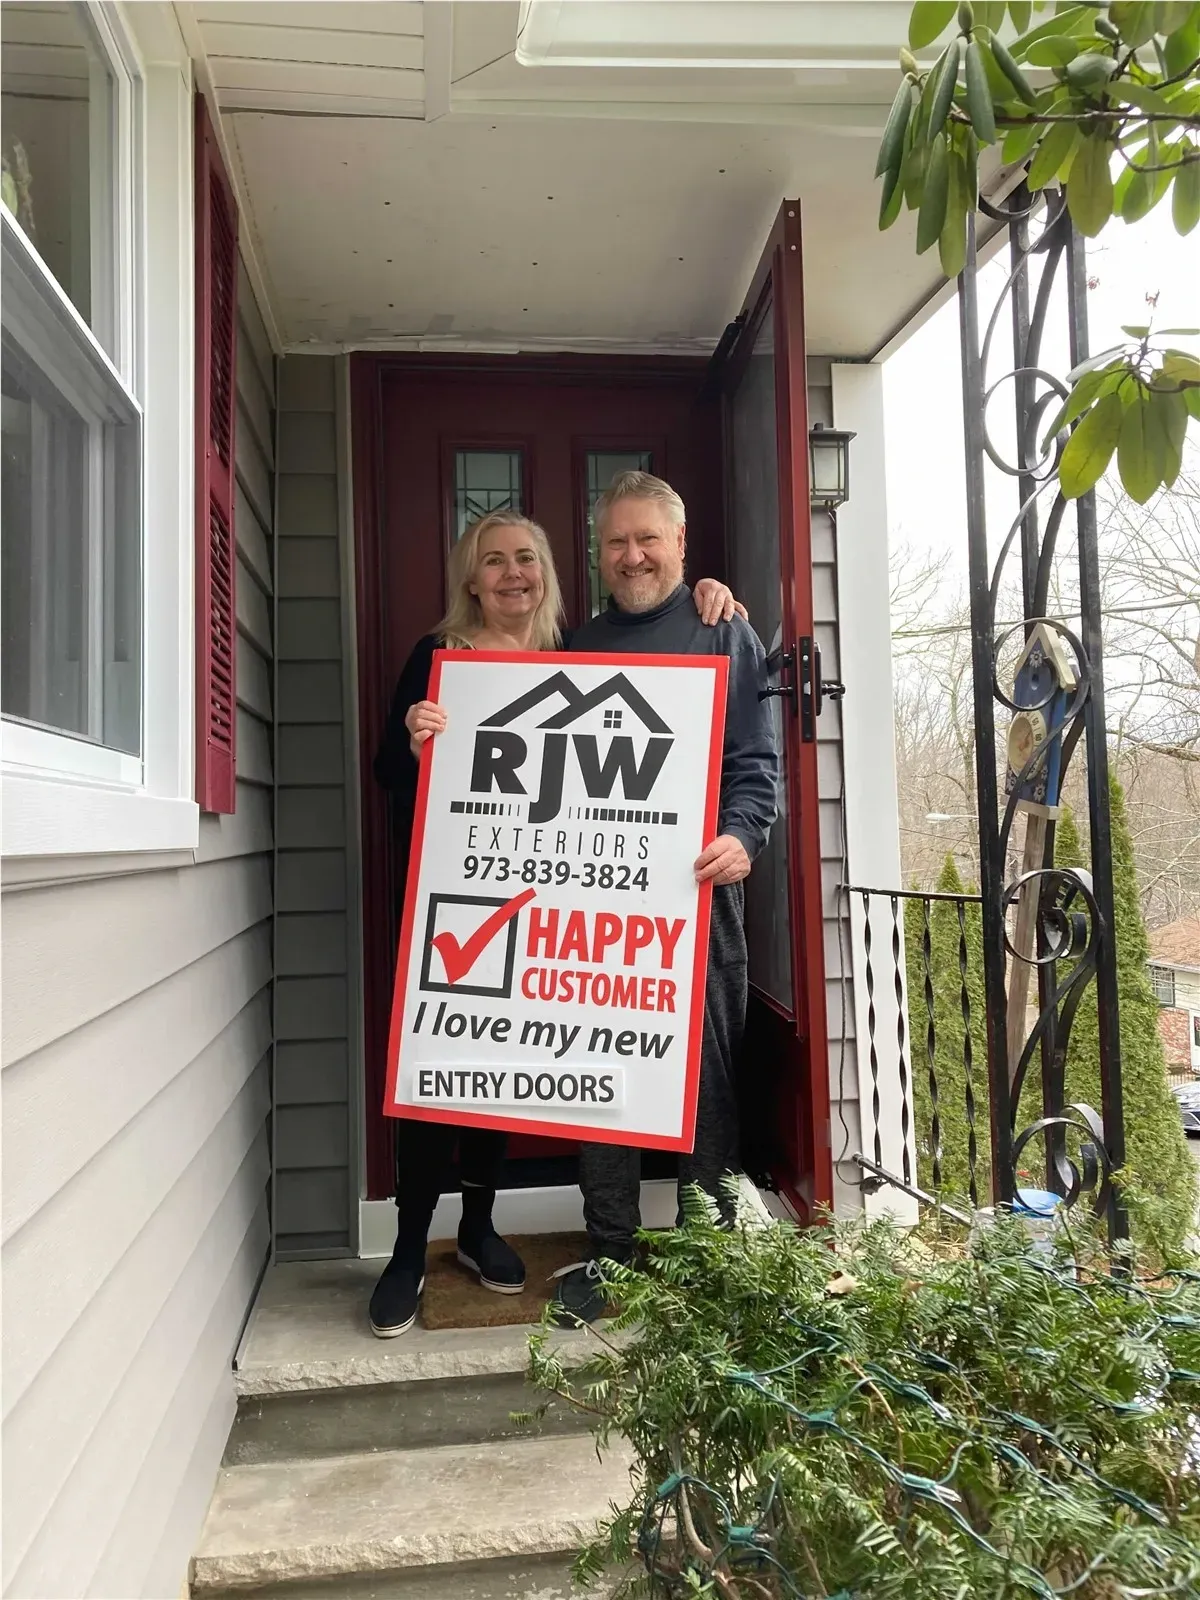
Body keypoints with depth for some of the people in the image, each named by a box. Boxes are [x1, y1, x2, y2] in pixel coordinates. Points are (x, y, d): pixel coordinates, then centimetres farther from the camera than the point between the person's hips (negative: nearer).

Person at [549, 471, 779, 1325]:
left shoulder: (724, 632, 7)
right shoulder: (579, 645, 18)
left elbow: (757, 762, -1)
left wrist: (741, 838, -19)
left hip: (693, 888, -3)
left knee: (706, 1070, 4)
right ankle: (609, 1254, 19)